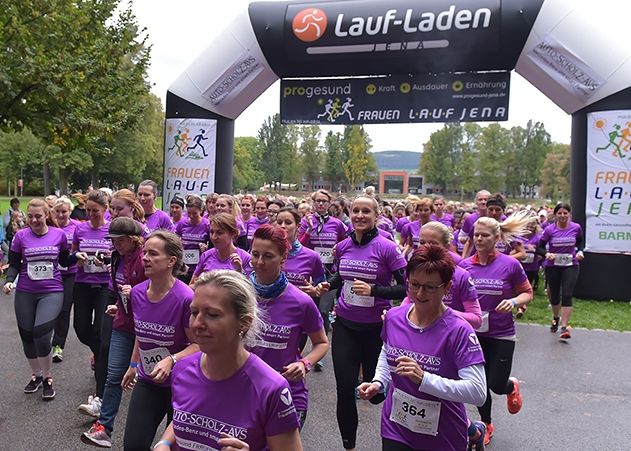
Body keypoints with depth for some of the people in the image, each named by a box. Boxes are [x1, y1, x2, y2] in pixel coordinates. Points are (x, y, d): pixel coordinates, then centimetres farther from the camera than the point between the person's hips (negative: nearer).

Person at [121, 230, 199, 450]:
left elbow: (198, 344, -17)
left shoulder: (186, 298, -24)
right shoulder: (137, 293, -4)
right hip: (147, 382, 5)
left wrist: (171, 360, -31)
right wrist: (133, 366, 20)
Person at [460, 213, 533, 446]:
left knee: (497, 385, -2)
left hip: (501, 335, -2)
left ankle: (512, 386, 37)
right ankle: (487, 425, 36)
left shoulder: (510, 265, -11)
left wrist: (514, 301, -21)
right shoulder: (464, 265, -4)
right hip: (473, 333, 3)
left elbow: (528, 293, -2)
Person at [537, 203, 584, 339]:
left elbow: (580, 242, 15)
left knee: (567, 295, -12)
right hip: (553, 266, 0)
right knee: (554, 295, 14)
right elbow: (539, 248, -4)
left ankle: (564, 327, -8)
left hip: (571, 266, 0)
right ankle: (556, 317, 42)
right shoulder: (549, 230, -11)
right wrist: (547, 254, -24)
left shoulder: (576, 228, -6)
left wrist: (580, 251, -5)